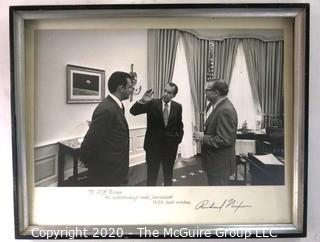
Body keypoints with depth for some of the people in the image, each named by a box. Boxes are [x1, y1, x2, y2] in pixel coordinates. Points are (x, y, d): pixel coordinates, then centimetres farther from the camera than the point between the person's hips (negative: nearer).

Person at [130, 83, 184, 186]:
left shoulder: (177, 107, 0)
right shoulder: (152, 103, -8)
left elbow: (180, 125, 10)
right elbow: (133, 111, -17)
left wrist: (178, 140, 2)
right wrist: (142, 101, -34)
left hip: (170, 146, 2)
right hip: (153, 145, -2)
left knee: (168, 175, 17)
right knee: (151, 175, 8)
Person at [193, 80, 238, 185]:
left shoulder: (226, 110, -25)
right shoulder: (213, 104, 4)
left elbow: (224, 140, -27)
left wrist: (203, 138, -18)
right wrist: (204, 134, 1)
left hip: (220, 163, -9)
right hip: (213, 160, 9)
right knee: (212, 184, 22)